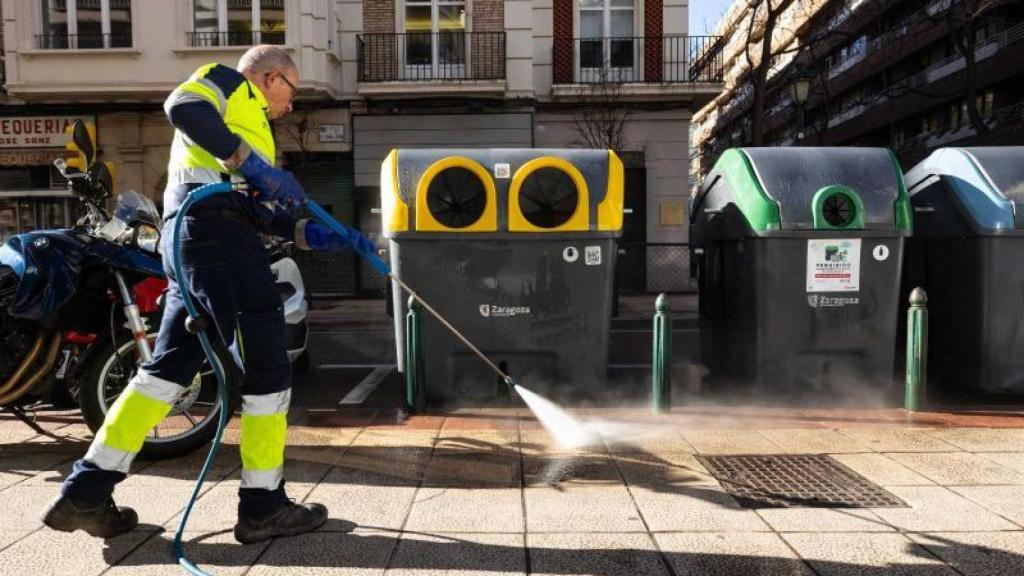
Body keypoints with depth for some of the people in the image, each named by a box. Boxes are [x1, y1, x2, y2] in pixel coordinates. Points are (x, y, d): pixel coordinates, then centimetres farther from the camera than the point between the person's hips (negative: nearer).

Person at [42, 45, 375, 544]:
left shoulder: (250, 128, 33)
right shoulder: (229, 82, 10)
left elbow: (266, 215, 25)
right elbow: (181, 107, -14)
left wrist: (331, 237, 20)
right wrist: (249, 162, -15)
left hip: (189, 240, 10)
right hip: (215, 229, -10)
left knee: (168, 368, 11)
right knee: (267, 370, -6)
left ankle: (86, 492, 15)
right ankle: (263, 507, 2)